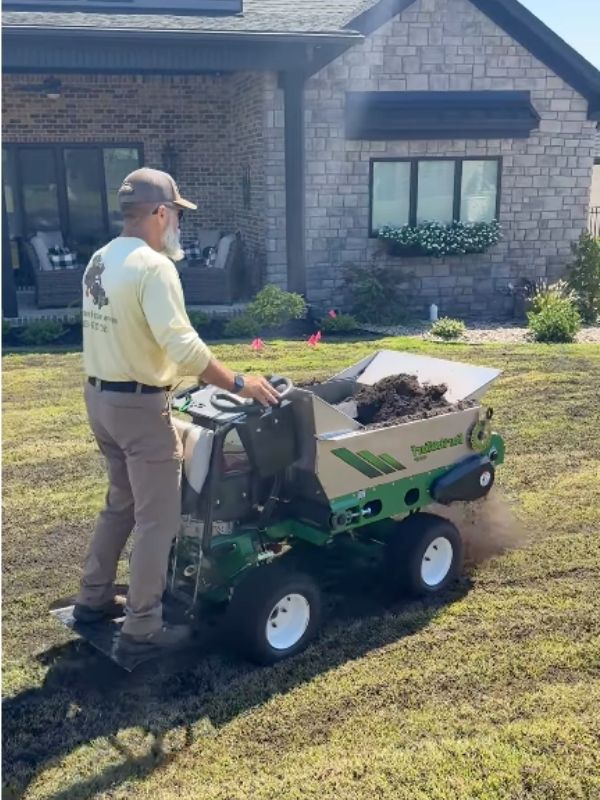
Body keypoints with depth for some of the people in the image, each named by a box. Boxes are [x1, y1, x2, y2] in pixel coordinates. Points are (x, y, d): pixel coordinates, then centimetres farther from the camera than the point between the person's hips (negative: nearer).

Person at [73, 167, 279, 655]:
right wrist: (238, 384, -22)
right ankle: (142, 628, 11)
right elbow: (182, 346, -29)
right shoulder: (152, 266, -20)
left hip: (100, 395, 10)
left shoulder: (100, 260, 10)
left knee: (121, 503, 23)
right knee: (157, 518, 2)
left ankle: (93, 599, 34)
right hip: (139, 404, -9)